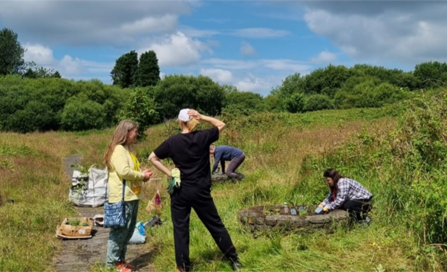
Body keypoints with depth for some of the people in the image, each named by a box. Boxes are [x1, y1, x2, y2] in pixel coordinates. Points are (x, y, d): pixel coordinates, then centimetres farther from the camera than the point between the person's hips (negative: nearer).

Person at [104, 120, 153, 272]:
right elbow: (124, 171, -23)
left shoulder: (127, 149, 18)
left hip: (131, 196, 10)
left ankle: (120, 259, 24)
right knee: (120, 230, -3)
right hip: (122, 197, -10)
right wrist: (142, 176, -11)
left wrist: (142, 174, 6)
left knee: (128, 231, 15)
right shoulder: (118, 149, -14)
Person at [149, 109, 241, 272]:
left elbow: (152, 157, 0)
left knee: (180, 228, 9)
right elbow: (221, 125, 10)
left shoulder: (172, 142, -5)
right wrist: (202, 117, 0)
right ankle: (234, 259, 20)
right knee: (215, 225, 11)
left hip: (180, 191, 0)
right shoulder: (203, 137, -6)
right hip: (201, 191, 0)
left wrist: (169, 173, 0)